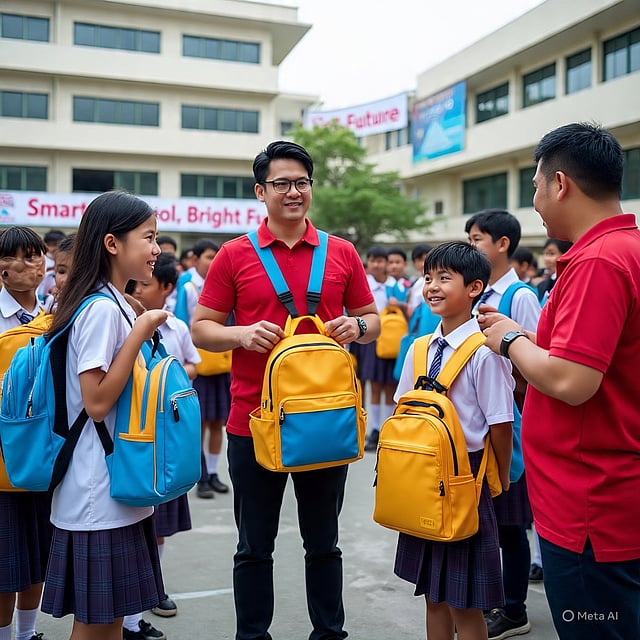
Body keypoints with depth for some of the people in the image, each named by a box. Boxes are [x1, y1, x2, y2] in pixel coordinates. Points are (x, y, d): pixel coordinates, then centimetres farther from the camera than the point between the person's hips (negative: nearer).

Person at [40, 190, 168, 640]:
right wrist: (140, 334, -21)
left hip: (120, 488, 9)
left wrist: (140, 328, 10)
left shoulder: (118, 306, 12)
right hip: (100, 491, -9)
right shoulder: (102, 310, -17)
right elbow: (97, 403, -22)